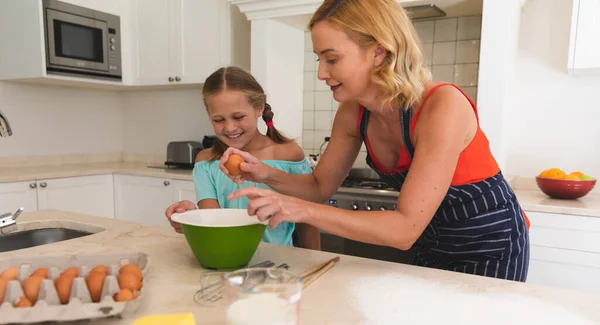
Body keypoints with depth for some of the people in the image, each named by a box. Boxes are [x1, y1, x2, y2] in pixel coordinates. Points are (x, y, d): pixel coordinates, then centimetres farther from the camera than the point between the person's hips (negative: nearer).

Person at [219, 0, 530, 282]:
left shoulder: (443, 106, -32)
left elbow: (405, 229, -34)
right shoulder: (353, 113, -13)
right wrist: (268, 175, -20)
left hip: (490, 245, -5)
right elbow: (320, 187, -2)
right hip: (430, 244, 5)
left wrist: (303, 210, -40)